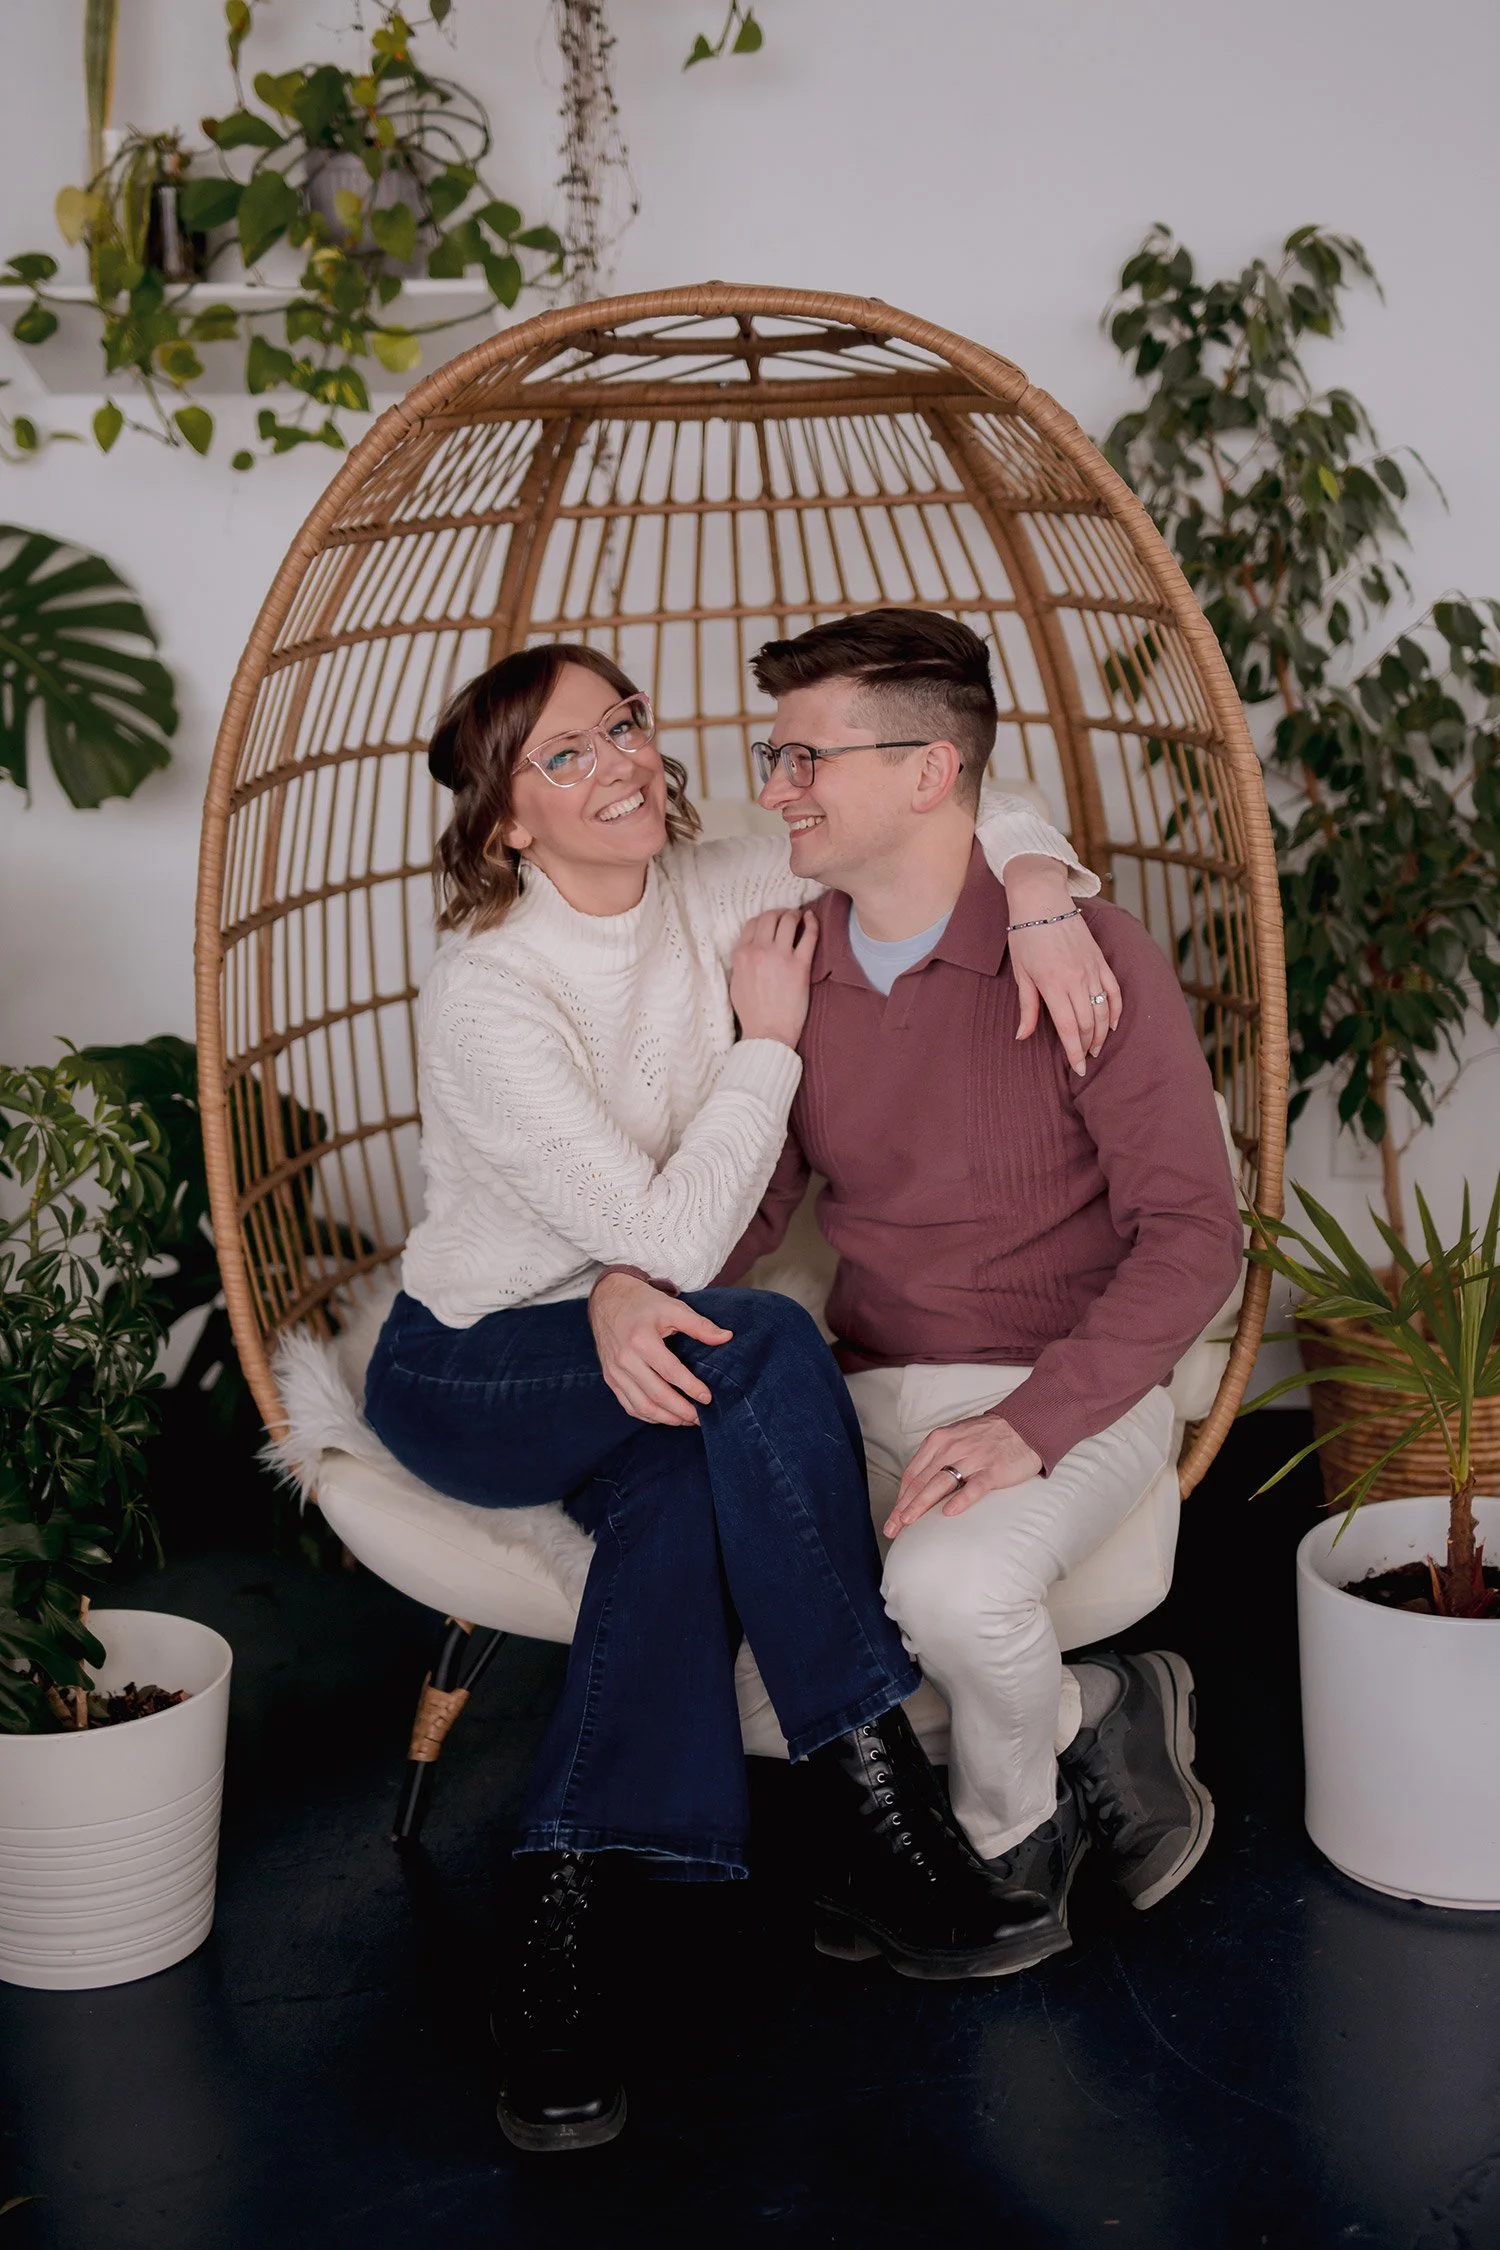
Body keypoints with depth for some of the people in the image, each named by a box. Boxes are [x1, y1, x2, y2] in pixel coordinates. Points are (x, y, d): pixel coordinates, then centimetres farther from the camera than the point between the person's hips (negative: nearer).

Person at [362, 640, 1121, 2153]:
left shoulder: (711, 894, -3)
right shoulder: (486, 994, -21)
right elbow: (674, 1236, -24)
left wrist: (1038, 888, -16)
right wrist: (767, 1035, -15)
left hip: (638, 1350, 5)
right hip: (465, 1373, -5)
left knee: (680, 1492, -32)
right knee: (761, 1344, -32)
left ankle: (558, 1914, -29)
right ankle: (877, 1797, -26)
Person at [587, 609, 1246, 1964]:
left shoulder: (1085, 956, -11)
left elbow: (1193, 1233, -12)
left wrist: (1028, 1423, -25)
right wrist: (628, 1283, -13)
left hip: (1073, 1395, -5)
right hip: (869, 1395, 5)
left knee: (951, 1585, -35)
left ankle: (1007, 1831, 1)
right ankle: (1091, 1721, 7)